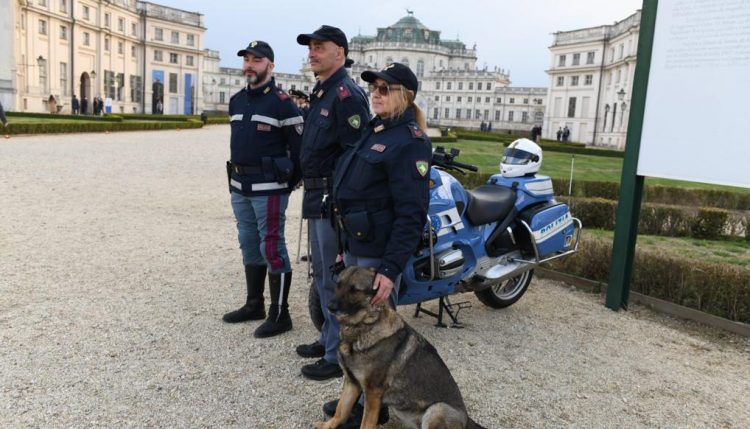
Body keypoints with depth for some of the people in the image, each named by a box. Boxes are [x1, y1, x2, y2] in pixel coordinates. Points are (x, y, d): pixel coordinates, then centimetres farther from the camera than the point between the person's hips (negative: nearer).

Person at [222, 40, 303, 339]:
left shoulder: (282, 103, -10)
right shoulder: (236, 101, 13)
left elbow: (299, 146, -10)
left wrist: (290, 183, -7)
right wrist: (236, 177, 17)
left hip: (268, 188, -8)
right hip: (239, 186, 8)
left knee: (272, 249, -5)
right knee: (249, 246, 15)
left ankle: (279, 314, 5)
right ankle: (254, 304, 29)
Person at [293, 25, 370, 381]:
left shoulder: (347, 95, -15)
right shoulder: (320, 94, 17)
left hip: (335, 201, -10)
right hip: (317, 198, 10)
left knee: (335, 280, -2)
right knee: (322, 276, 19)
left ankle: (339, 356, 11)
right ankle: (329, 337, 34)